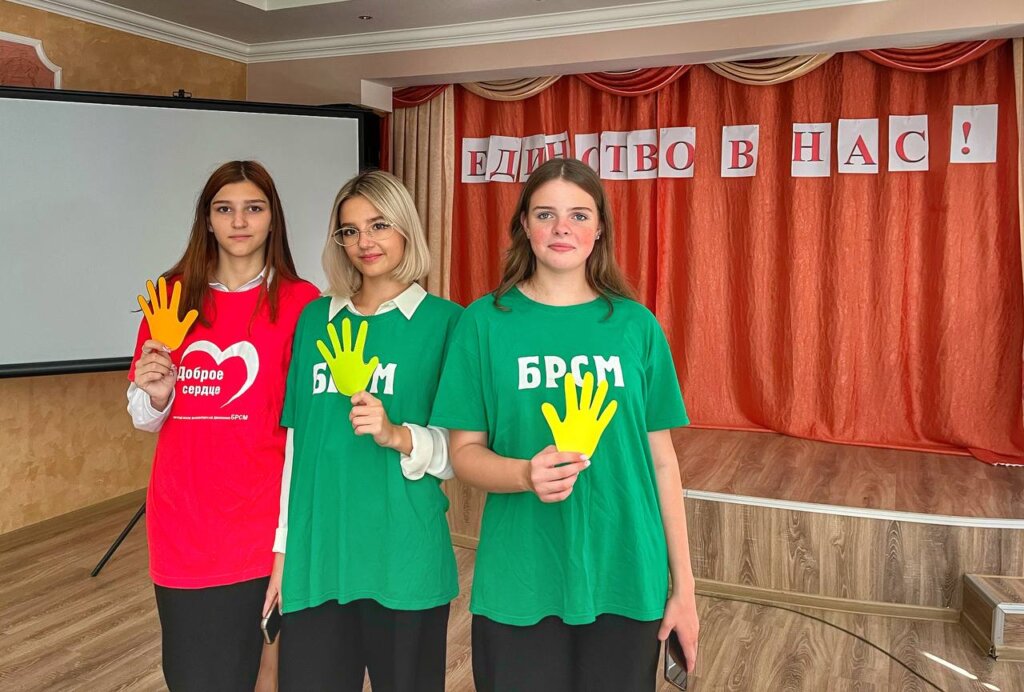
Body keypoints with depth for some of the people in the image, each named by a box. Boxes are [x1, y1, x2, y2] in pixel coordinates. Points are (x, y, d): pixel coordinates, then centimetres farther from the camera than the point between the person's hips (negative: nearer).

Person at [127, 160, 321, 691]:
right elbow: (144, 418, 12)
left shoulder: (301, 303, -5)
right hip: (180, 524, 3)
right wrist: (155, 393, -10)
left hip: (257, 523, -3)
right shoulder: (172, 296, 5)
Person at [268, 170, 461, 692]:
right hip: (315, 557, 3)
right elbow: (297, 441, 9)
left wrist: (397, 435, -22)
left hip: (405, 560, -3)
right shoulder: (314, 319, 7)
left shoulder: (444, 321, -4)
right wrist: (282, 547, 9)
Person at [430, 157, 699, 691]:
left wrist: (683, 586, 4)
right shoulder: (486, 322, -3)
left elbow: (661, 458, 4)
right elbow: (463, 452, -2)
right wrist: (525, 473, -23)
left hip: (626, 581, 2)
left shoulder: (636, 325, 1)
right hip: (518, 586, -1)